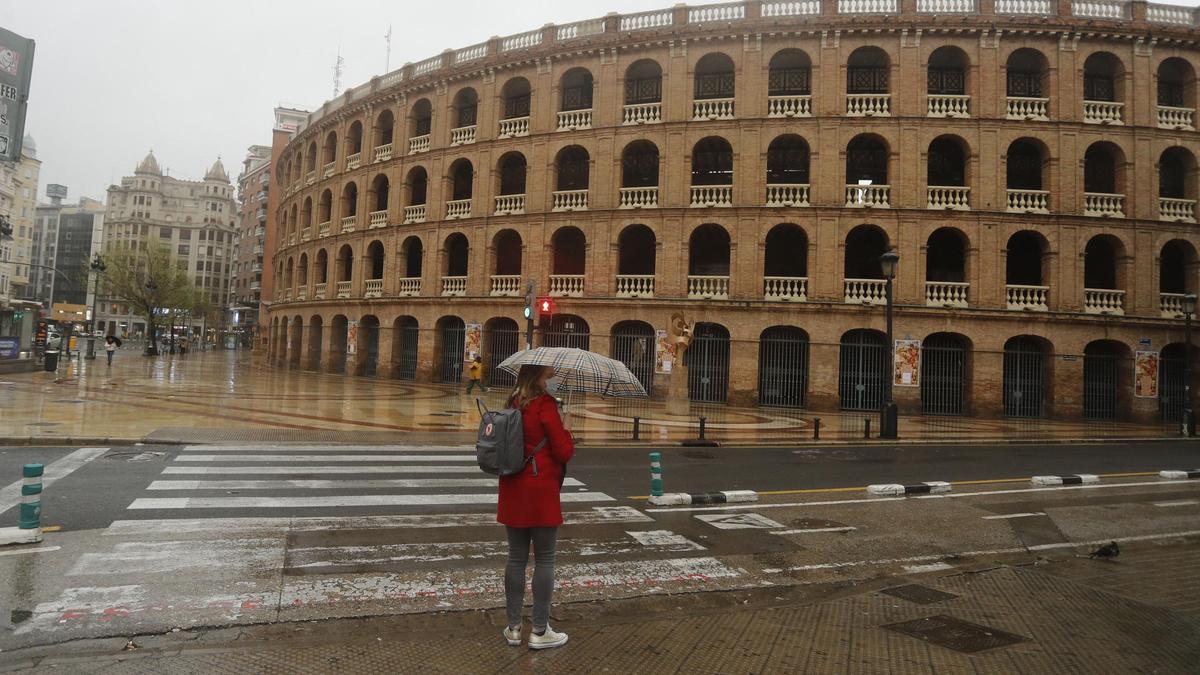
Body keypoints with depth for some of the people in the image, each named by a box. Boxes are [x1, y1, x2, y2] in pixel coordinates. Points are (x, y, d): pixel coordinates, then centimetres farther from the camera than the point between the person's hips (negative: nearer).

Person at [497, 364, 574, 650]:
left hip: (513, 488, 7)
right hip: (541, 489, -7)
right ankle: (540, 631, 11)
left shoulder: (514, 403, 7)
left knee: (517, 557, 13)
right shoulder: (545, 404, -14)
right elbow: (563, 452, -13)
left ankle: (513, 627, 20)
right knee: (544, 560, 4)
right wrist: (567, 435, 5)